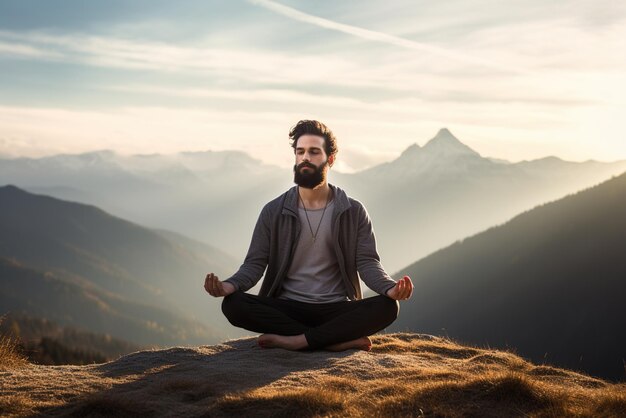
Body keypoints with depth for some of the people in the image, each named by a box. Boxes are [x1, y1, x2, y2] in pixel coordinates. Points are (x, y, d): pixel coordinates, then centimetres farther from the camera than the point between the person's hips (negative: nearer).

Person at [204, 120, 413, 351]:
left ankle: (297, 340, -29)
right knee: (233, 304, -28)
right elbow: (255, 263, 0)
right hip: (287, 308, 1)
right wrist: (230, 285, -24)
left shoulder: (354, 212, 3)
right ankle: (340, 339, -28)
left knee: (386, 307, -29)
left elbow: (367, 262, -5)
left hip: (336, 309, -1)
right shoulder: (274, 211, 4)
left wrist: (390, 288, -28)